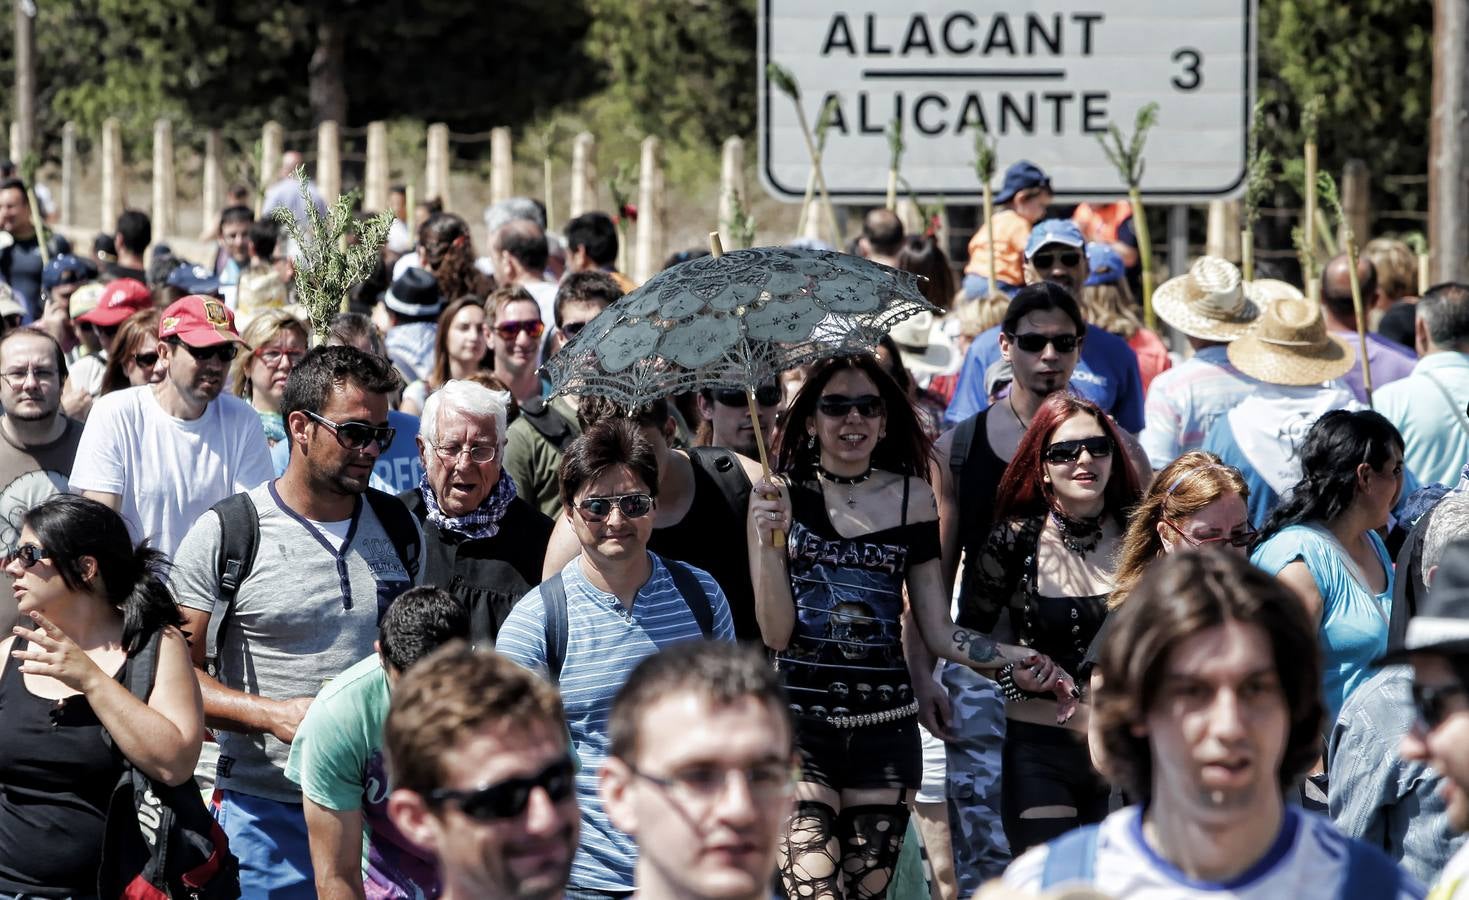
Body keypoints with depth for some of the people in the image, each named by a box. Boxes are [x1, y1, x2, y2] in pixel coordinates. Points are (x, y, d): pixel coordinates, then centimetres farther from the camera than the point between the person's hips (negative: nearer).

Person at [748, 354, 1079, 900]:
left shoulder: (911, 498, 7)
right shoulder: (779, 495, 1)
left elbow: (938, 633, 8)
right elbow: (774, 632, -3)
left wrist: (1018, 660, -7)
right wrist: (770, 541, -15)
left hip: (885, 726, 3)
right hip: (797, 720, -3)